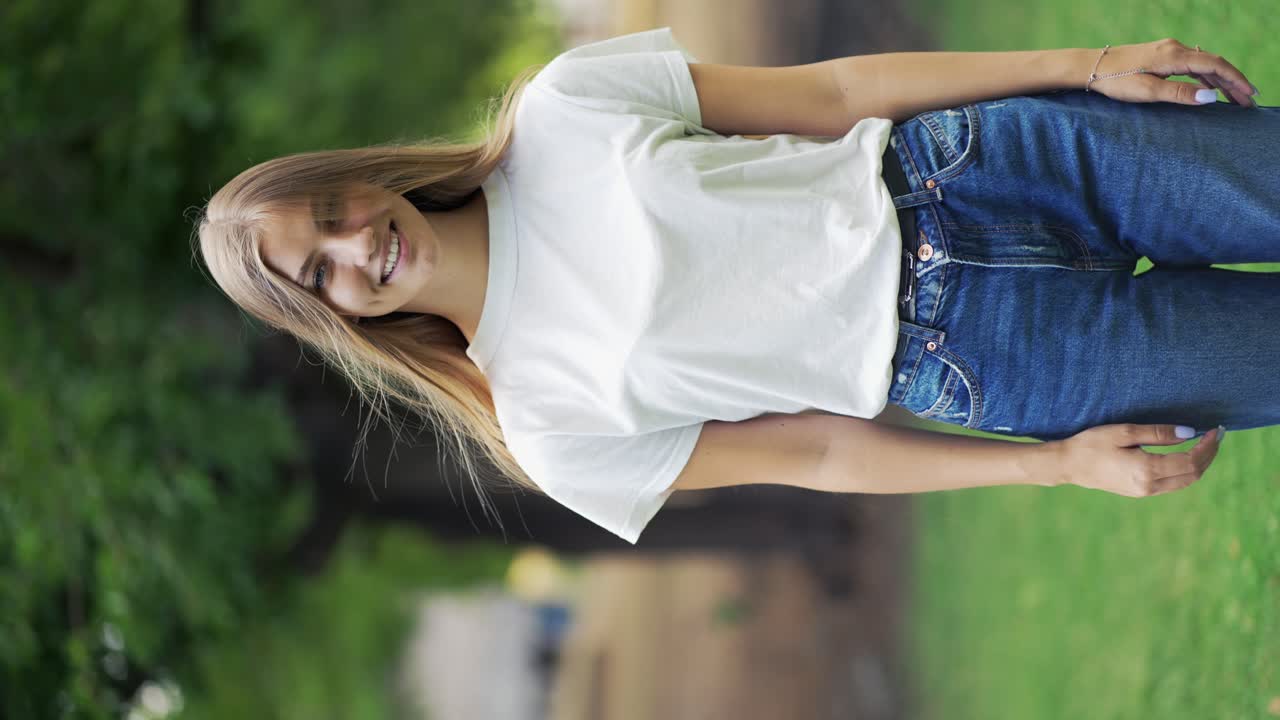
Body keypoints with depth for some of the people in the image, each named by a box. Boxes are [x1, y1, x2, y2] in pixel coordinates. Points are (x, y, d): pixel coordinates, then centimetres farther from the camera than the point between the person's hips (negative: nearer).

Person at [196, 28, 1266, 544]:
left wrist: (1084, 66, -7)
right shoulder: (539, 423, -8)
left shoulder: (562, 105, -7)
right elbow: (816, 455, -3)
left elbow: (826, 94, -3)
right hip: (961, 359, -2)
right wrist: (1058, 463, -9)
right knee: (1263, 353, -4)